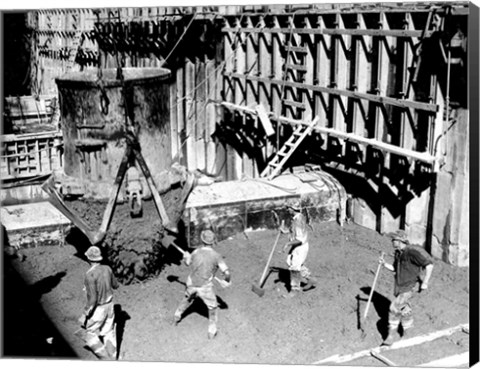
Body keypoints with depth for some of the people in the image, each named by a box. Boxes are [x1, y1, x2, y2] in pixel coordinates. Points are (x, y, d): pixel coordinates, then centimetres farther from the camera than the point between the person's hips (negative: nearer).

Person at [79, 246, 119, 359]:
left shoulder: (90, 275, -27)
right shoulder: (107, 269, -6)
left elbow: (92, 299, -27)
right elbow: (115, 285, 11)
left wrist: (84, 315, -18)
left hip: (97, 309, -6)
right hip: (109, 305, 6)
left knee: (90, 335, 10)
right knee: (109, 333, 17)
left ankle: (106, 359, 7)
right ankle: (112, 358, 26)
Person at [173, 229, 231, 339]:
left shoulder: (196, 252, -9)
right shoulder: (216, 256, -19)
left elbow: (187, 262, 13)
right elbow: (226, 272, -20)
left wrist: (186, 255, 36)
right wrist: (227, 279, 4)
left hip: (191, 284, 3)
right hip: (205, 288, -3)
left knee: (187, 299, 34)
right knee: (212, 308, 19)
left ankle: (177, 317, 49)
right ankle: (211, 332, 21)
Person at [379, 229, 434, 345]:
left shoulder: (413, 252, -21)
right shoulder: (398, 253, 5)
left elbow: (429, 265, -20)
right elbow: (394, 268, 17)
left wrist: (425, 283, -21)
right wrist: (384, 263, -1)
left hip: (408, 288, -8)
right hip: (398, 287, 8)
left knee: (394, 308, -15)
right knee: (404, 310, 19)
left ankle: (391, 335, -6)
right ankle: (407, 332, 36)